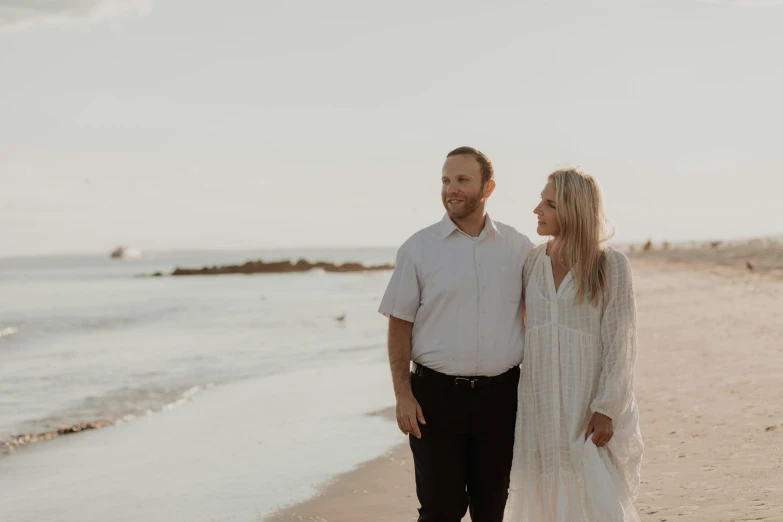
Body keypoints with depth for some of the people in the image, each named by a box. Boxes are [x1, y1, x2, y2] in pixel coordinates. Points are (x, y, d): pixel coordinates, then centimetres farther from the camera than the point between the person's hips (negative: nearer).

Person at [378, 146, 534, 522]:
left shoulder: (520, 249, 4)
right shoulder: (418, 248, -1)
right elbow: (400, 326, -1)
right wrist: (403, 395, -8)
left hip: (500, 395, 2)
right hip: (437, 395, -2)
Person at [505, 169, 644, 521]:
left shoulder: (611, 265, -6)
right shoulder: (534, 261, 7)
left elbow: (620, 342, -8)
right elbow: (519, 323, 12)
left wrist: (606, 409, -13)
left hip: (589, 401, -4)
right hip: (540, 402, 4)